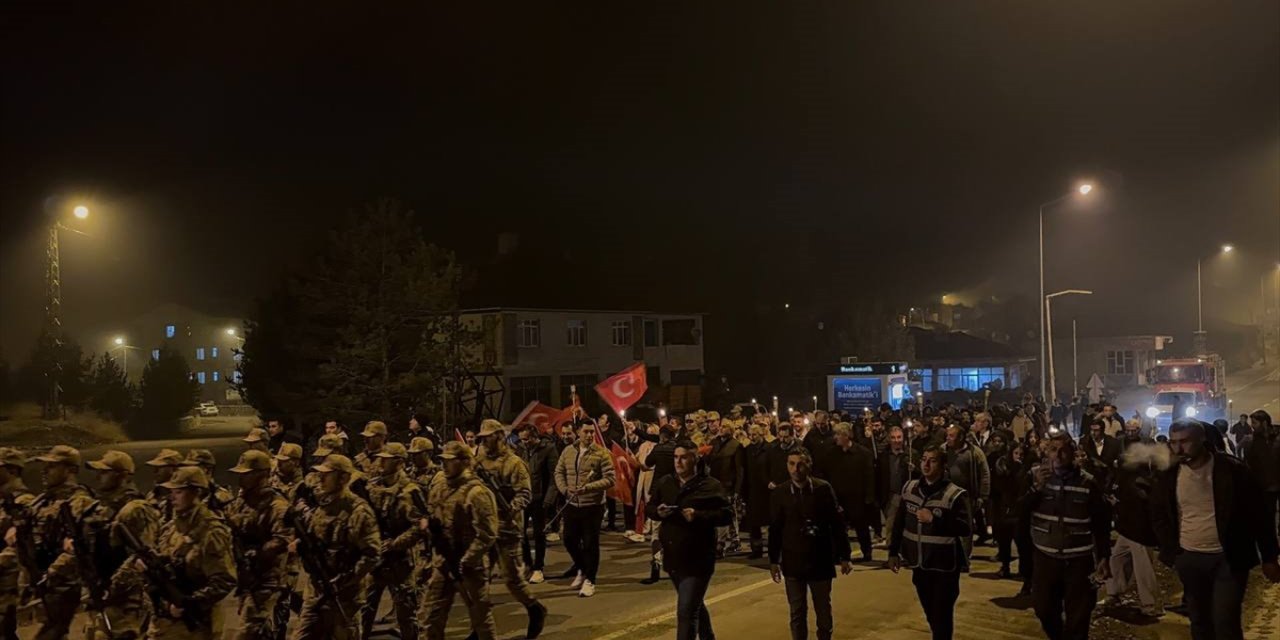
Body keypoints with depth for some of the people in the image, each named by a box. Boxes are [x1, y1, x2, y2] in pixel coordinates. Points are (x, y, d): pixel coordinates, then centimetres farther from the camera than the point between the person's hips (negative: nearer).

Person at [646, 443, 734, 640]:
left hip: (697, 559, -6)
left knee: (686, 612, -10)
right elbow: (648, 508, 14)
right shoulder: (664, 483, 6)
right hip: (673, 557, 6)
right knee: (694, 605, 25)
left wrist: (698, 516, -24)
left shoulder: (710, 485, -10)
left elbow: (727, 513, -13)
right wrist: (658, 511, -9)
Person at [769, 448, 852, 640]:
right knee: (797, 613, 8)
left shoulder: (823, 489, -8)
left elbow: (837, 524, -3)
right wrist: (773, 560, 2)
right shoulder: (779, 493, -6)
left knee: (823, 612, 13)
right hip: (793, 562, 0)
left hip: (821, 561, 0)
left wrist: (844, 556, -2)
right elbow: (774, 529, 1)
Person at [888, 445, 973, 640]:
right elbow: (900, 523, 10)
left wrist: (934, 519, -26)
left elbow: (966, 529, -20)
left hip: (944, 565, -5)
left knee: (942, 615, 0)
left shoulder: (954, 494, -13)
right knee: (930, 612, 18)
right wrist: (893, 552, 9)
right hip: (919, 563, 5)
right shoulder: (910, 488, 3)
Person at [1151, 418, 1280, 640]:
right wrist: (1172, 552, 2)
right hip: (1189, 560, 4)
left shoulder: (1231, 469, -9)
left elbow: (1257, 513, -4)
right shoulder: (1169, 476, -1)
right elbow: (1159, 515, 11)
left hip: (1228, 559, -3)